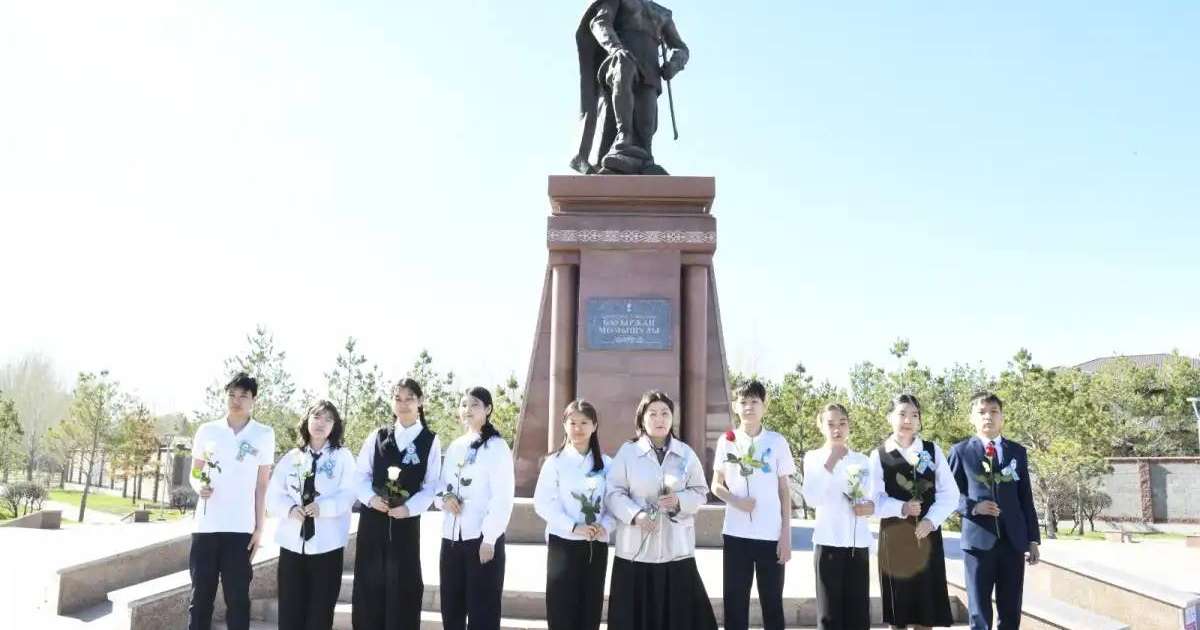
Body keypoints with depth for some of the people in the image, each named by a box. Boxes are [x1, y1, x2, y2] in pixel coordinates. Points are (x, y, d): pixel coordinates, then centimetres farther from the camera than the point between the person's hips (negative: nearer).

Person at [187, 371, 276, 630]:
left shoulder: (264, 435, 2)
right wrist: (199, 487, -9)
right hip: (206, 525, 2)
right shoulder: (207, 431, 7)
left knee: (237, 597, 2)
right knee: (200, 596, 7)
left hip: (241, 528, -2)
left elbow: (262, 484, 4)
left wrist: (259, 528, 0)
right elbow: (195, 473, 14)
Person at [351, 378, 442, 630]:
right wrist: (370, 498, -11)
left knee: (403, 585, 3)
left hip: (406, 520, -2)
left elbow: (431, 485, -3)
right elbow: (360, 473, 6)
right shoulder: (377, 436, 6)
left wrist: (409, 508, -15)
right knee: (369, 582, 7)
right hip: (372, 517, 2)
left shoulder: (430, 441, -1)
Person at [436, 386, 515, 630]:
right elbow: (442, 484, 17)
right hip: (451, 536, 6)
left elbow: (502, 497, -11)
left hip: (482, 538, -6)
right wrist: (444, 498, -7)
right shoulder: (454, 447, 12)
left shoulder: (497, 447, -6)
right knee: (451, 607, 11)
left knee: (482, 609, 1)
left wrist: (489, 538, -16)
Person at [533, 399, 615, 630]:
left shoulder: (606, 464, 6)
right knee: (562, 609, 0)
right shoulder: (555, 462, -3)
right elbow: (542, 503, -10)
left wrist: (605, 526, -14)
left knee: (591, 607, 9)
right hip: (563, 543, -3)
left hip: (597, 545, 3)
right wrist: (574, 527, -18)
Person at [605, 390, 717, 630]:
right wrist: (635, 514, -19)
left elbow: (700, 492, 7)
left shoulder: (686, 453, 7)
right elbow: (614, 493, -3)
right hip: (636, 548, -1)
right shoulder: (627, 451, 0)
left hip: (676, 547, 2)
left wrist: (680, 500, -13)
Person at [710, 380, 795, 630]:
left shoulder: (777, 442, 0)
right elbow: (716, 486, 9)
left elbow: (784, 490, 3)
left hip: (771, 535, -1)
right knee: (734, 603, 7)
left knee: (772, 602, 7)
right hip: (736, 534, 1)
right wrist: (735, 501, -12)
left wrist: (786, 534, -2)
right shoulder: (726, 441, 3)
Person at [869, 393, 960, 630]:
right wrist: (901, 508, -22)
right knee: (897, 601, 4)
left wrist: (931, 520, -11)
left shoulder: (932, 450, 6)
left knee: (926, 601, 3)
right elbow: (875, 498, -5)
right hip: (893, 535, -1)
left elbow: (950, 493, 2)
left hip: (926, 534, 1)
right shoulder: (879, 455, 1)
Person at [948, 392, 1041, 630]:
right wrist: (972, 506, -16)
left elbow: (1026, 498, 10)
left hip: (1013, 540, 3)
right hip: (978, 539, -3)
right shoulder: (961, 451, 2)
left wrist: (1033, 539, 7)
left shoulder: (1018, 452, 11)